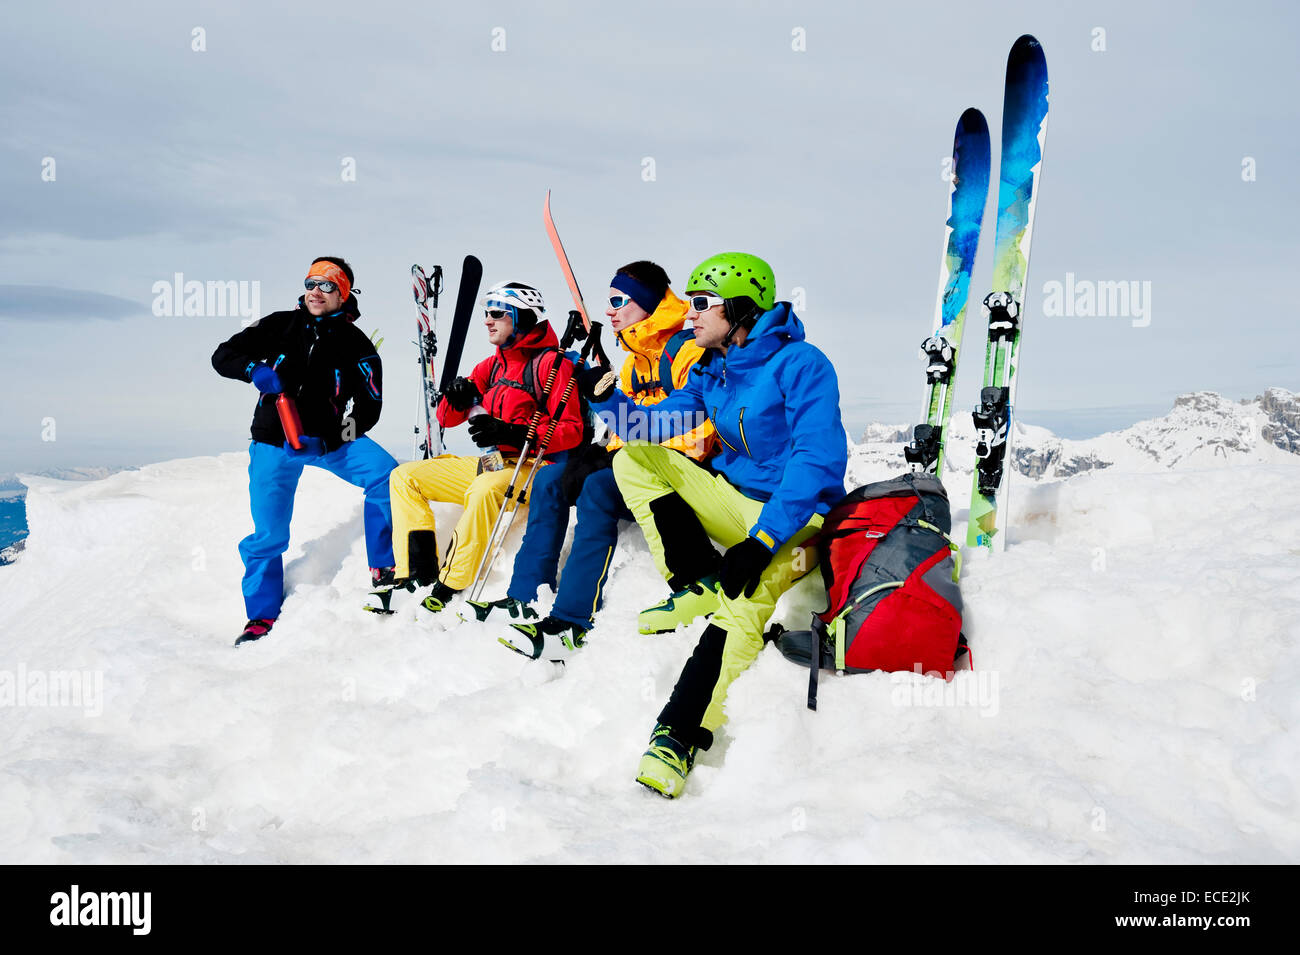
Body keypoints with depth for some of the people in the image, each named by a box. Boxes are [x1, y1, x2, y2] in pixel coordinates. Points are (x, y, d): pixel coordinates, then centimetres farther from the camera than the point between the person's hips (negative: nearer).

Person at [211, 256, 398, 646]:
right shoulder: (280, 325, 0)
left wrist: (331, 437, -22)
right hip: (274, 441, 0)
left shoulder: (356, 346, -4)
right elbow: (223, 355, 3)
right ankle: (262, 616, 17)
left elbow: (369, 409, -7)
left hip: (331, 439, 0)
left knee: (386, 474, -24)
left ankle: (384, 569, -11)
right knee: (269, 534, -2)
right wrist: (257, 371, -19)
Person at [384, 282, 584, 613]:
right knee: (404, 477, 2)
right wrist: (456, 398, -7)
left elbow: (571, 430, -16)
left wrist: (512, 433, -26)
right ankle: (416, 574, -8)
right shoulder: (492, 366, 16)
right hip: (491, 464, 9)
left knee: (484, 490, -39)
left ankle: (449, 589, -31)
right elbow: (447, 418, 17)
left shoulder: (551, 363, -7)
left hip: (532, 468, -8)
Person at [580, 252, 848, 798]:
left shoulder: (800, 365, -15)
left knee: (745, 594, -36)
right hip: (737, 503, 8)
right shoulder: (709, 374, 8)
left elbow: (819, 463, -24)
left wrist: (761, 542, -31)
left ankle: (681, 735, -35)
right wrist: (608, 398, -10)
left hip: (793, 517, -7)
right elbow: (660, 425, 11)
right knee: (632, 458, -1)